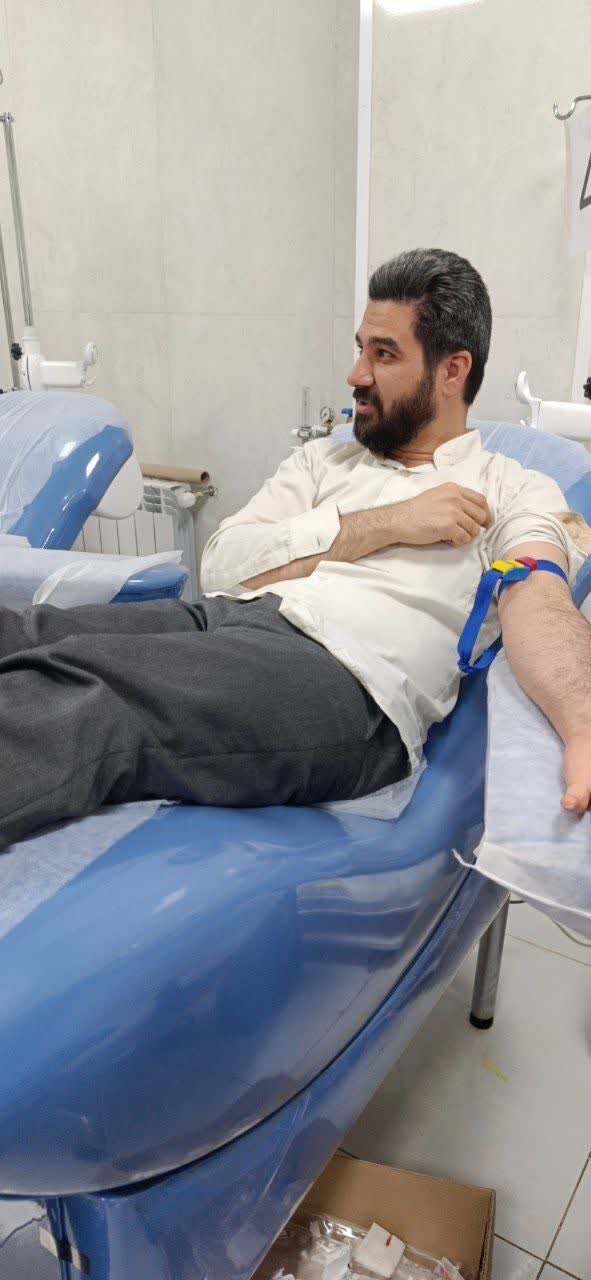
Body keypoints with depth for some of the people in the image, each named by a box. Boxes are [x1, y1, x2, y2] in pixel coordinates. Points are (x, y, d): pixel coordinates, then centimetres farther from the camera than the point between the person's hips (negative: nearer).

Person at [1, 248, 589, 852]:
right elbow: (223, 565, 10)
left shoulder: (514, 490, 15)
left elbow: (535, 598, -7)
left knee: (76, 684, -30)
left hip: (343, 677, -5)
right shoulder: (322, 459, 26)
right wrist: (390, 522, 2)